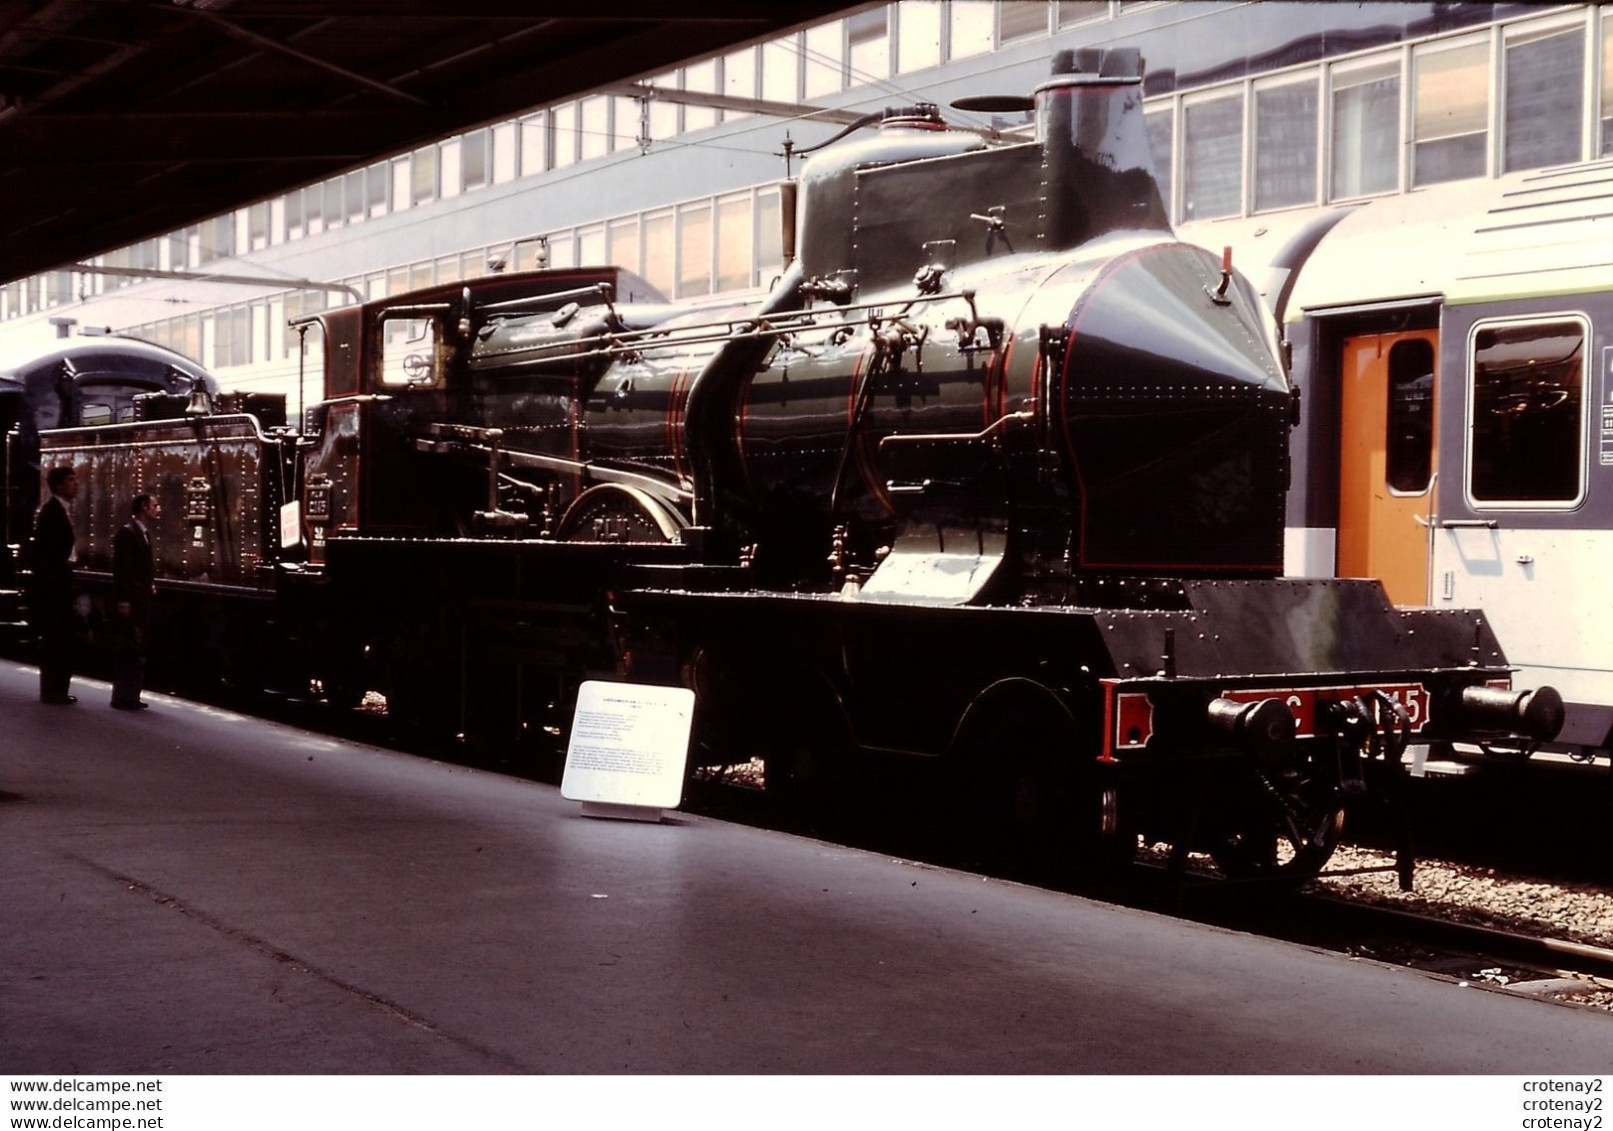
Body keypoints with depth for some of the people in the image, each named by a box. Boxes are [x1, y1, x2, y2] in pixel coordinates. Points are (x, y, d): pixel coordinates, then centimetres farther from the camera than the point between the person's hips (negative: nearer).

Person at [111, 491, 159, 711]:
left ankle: (131, 696, 18)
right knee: (128, 651, -6)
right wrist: (123, 600, -21)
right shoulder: (127, 532, -11)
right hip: (130, 602, -9)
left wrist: (150, 584, 9)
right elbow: (120, 568, -17)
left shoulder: (144, 533, 16)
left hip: (142, 600, 9)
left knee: (138, 652, 12)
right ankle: (123, 697, -2)